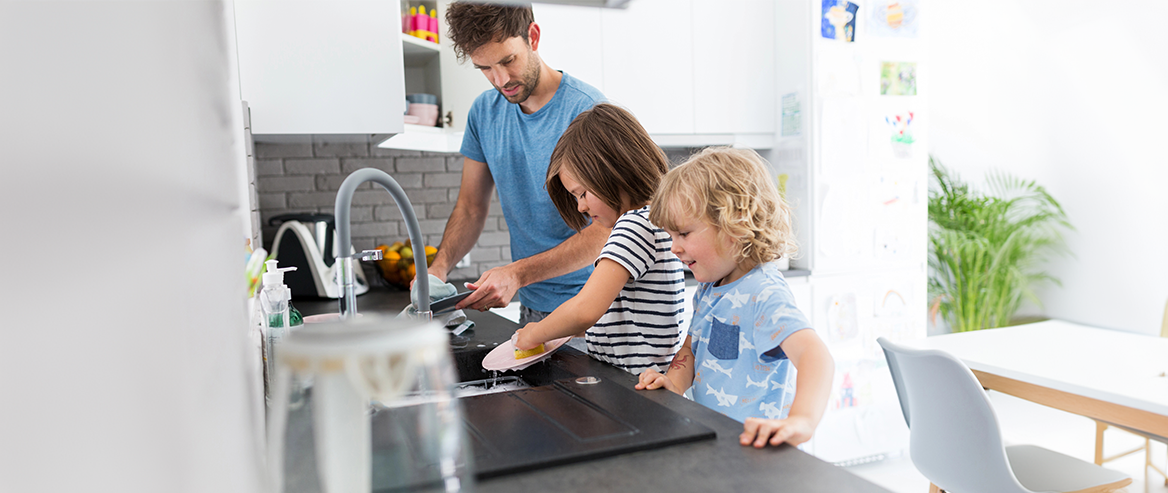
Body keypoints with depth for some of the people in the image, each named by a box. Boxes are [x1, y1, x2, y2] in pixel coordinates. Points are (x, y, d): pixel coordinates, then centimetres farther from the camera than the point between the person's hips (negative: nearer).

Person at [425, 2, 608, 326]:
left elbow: (604, 229, -20)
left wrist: (518, 274, -28)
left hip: (590, 305, -5)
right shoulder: (484, 111, 3)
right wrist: (439, 267, -11)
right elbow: (470, 208, 8)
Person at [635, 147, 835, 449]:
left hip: (750, 447, -8)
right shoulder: (707, 290, 12)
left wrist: (801, 422, -45)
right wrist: (675, 382, 3)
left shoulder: (763, 294, -15)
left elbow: (815, 356, -29)